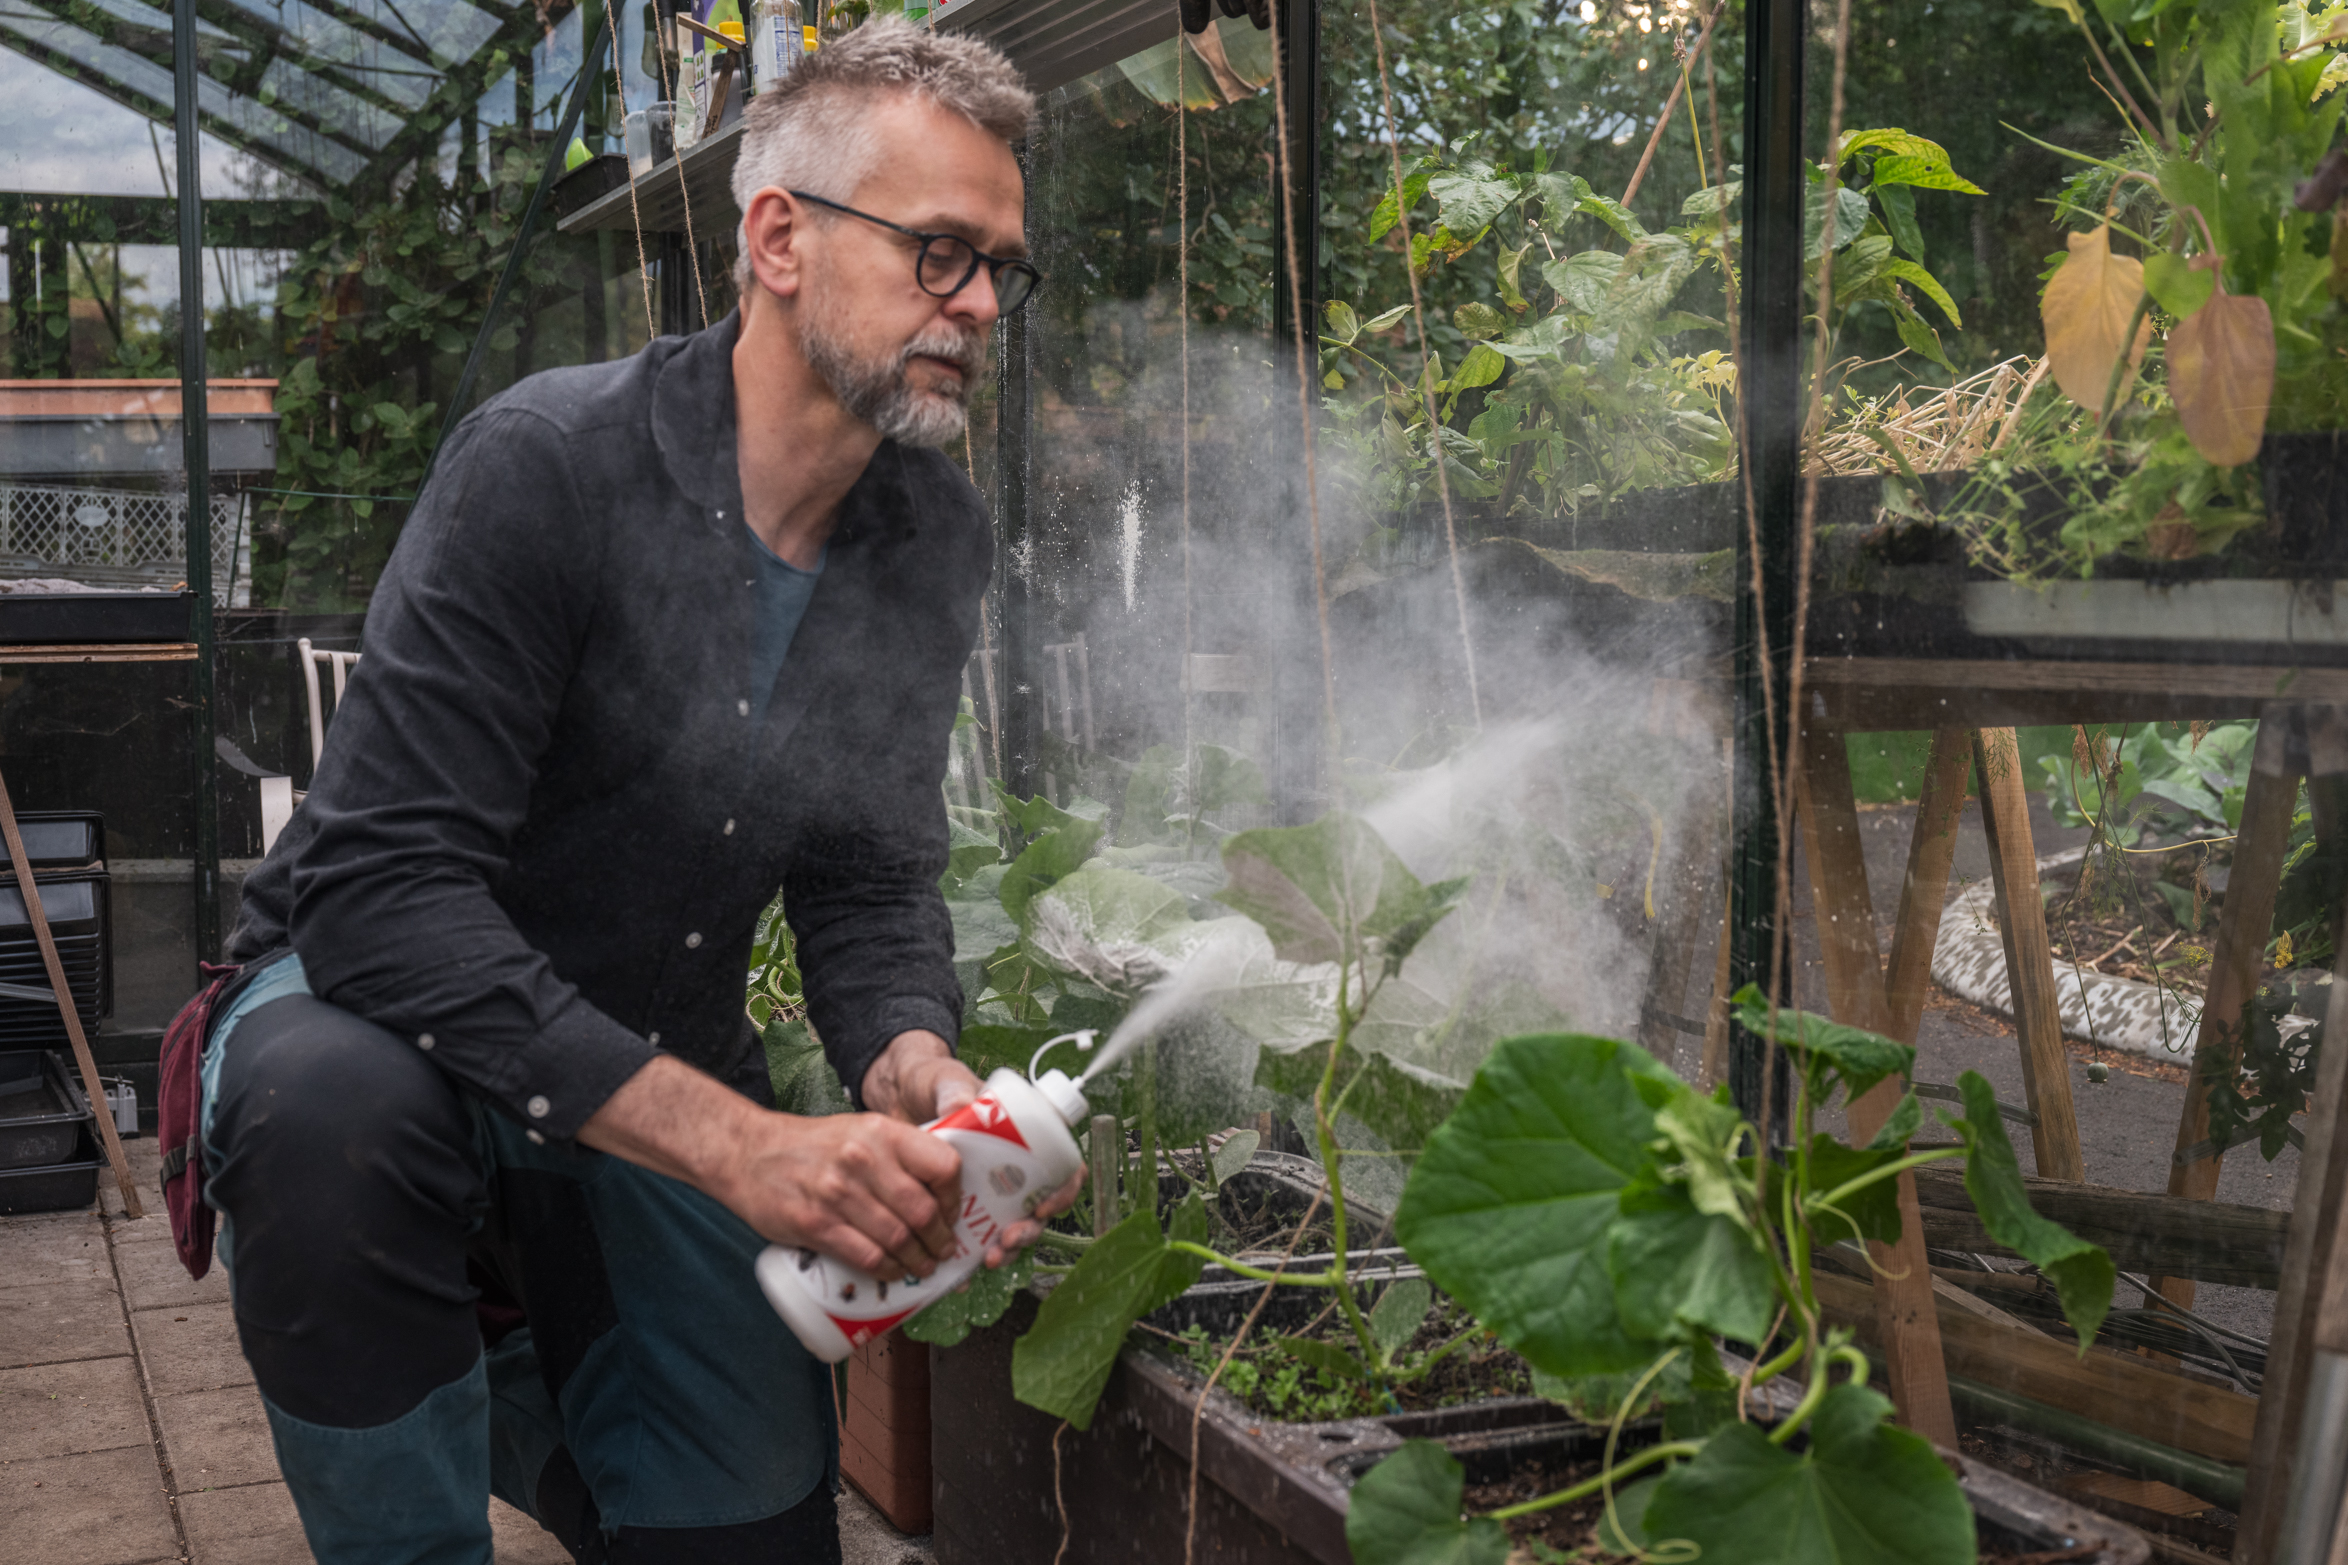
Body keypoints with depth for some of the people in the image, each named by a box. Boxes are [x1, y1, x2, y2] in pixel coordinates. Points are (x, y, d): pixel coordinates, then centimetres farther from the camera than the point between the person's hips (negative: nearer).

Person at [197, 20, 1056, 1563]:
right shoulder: (549, 463, -25)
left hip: (667, 1069, 5)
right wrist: (736, 1144, -39)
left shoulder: (938, 539, -6)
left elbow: (871, 886, -1)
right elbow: (377, 889, -32)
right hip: (381, 1003, -5)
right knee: (337, 1108, -40)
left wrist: (914, 1071, -26)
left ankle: (510, 1394, 36)